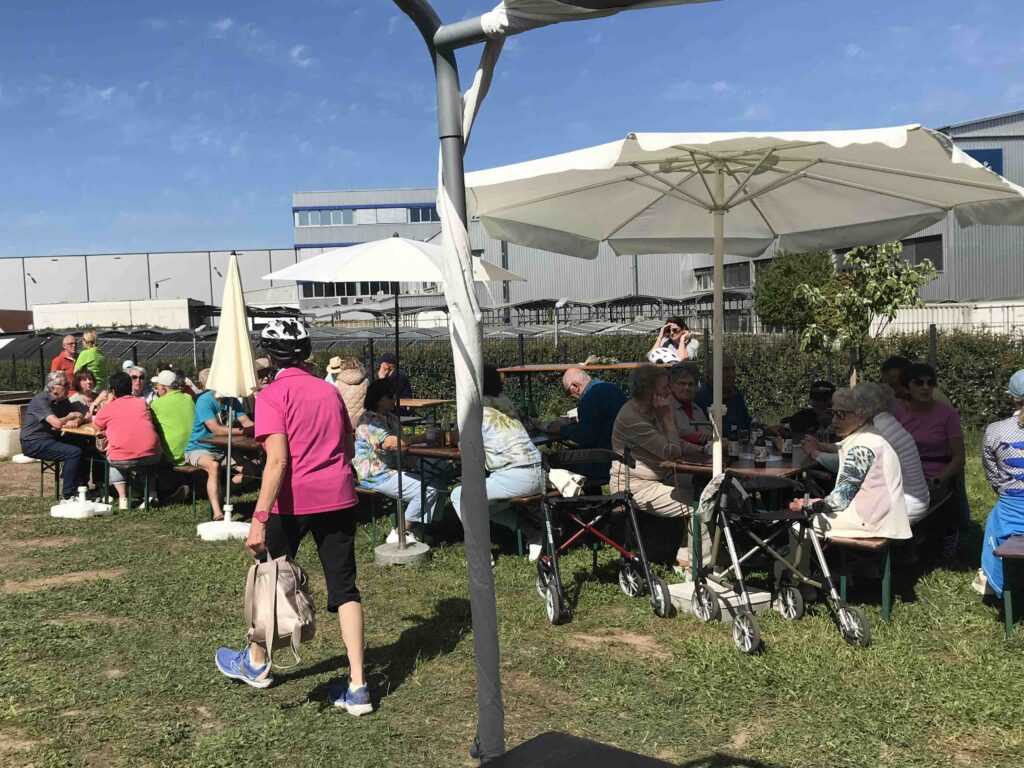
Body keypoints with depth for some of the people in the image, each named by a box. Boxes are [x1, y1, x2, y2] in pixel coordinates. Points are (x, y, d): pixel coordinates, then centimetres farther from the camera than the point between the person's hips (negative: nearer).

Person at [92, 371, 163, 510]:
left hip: (123, 458, -2)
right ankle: (151, 493, 27)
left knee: (111, 459, 32)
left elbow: (96, 426, 25)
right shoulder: (141, 402, 15)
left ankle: (123, 499, 21)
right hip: (151, 455, 2)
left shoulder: (109, 408, 8)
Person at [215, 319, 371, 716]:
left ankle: (256, 662, 39)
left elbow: (278, 459, -20)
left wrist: (260, 517, -23)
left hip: (293, 500, -4)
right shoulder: (329, 390, 10)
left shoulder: (273, 394, -8)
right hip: (339, 496, 4)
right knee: (344, 586, 5)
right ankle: (357, 687, 1)